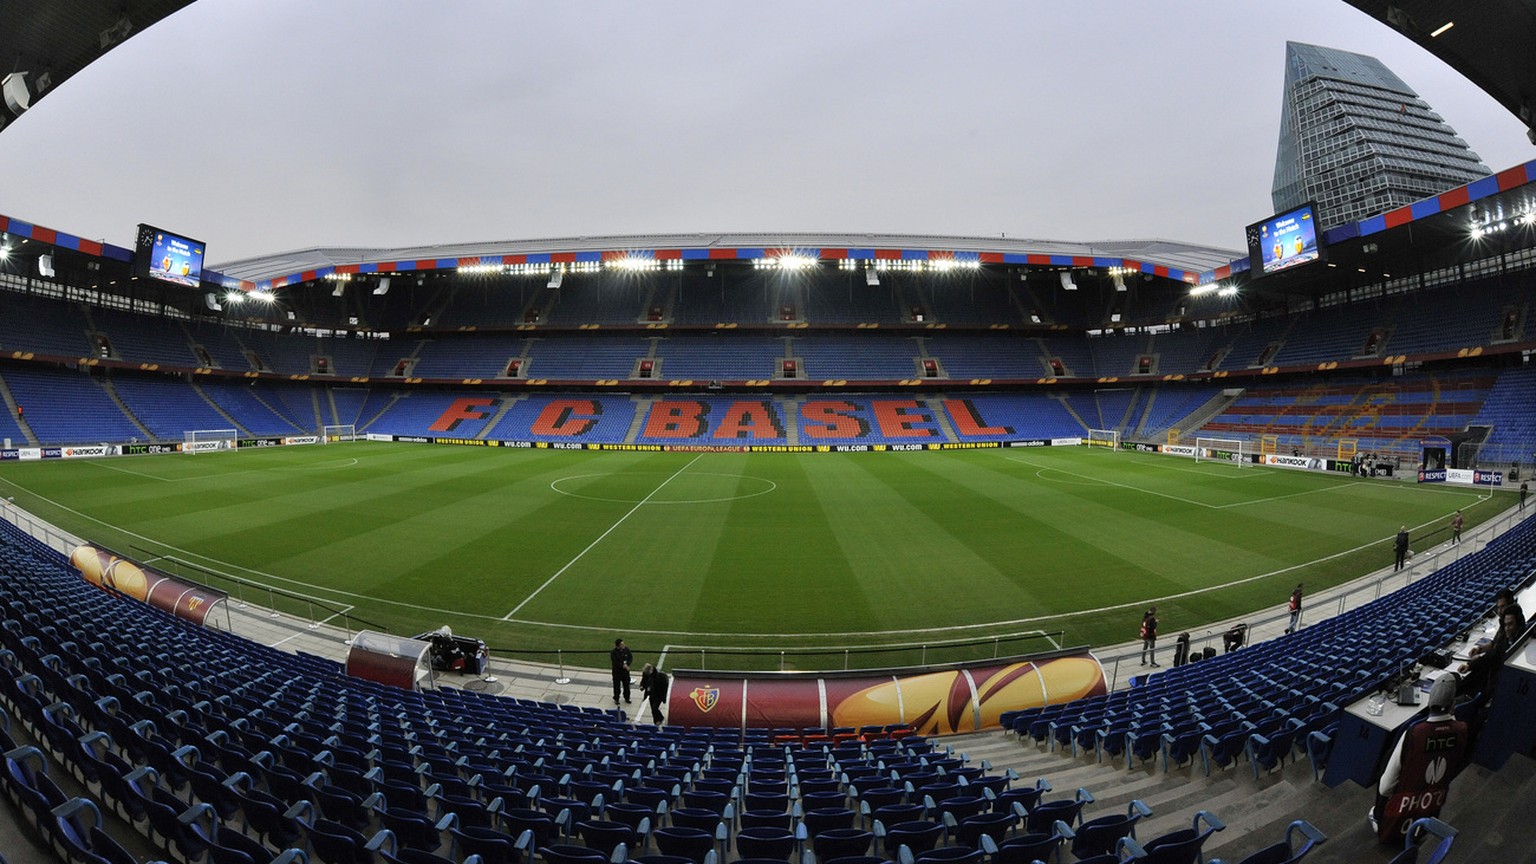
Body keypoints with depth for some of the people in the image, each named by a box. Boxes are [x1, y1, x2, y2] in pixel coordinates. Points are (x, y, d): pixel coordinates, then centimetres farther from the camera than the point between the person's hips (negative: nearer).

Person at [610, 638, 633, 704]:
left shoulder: (626, 649, -8)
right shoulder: (613, 652, -20)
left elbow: (631, 657, -2)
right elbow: (615, 662, -22)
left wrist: (627, 664, -18)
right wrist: (623, 665, -24)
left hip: (625, 670, 3)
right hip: (617, 671, -3)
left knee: (626, 685, 14)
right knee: (617, 686, 9)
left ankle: (627, 698, 33)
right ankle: (616, 699, 30)